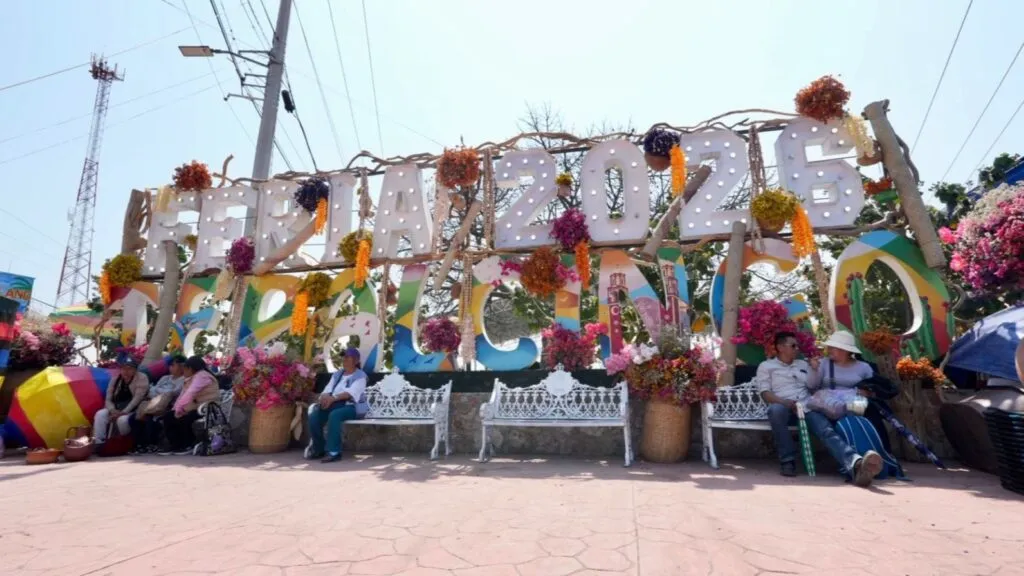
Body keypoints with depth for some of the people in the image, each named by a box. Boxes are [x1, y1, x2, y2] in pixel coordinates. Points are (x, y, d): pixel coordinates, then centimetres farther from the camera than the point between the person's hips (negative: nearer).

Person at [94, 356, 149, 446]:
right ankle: (98, 443, -16)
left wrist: (123, 412, -26)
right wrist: (113, 410, -15)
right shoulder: (115, 379, 9)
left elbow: (137, 399, -17)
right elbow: (108, 399, 7)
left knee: (122, 419, -34)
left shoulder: (142, 378, -8)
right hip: (117, 409, 6)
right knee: (100, 414, -20)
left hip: (134, 411, -6)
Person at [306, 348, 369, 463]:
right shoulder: (337, 374, 18)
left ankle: (334, 452, -31)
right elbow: (328, 389, 4)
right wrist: (324, 398, -20)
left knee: (334, 415, -36)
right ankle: (318, 449, -7)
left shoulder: (360, 375, -3)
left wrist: (333, 398, -35)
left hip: (353, 407, -6)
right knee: (314, 415, -21)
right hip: (335, 405, 6)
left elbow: (351, 393, -20)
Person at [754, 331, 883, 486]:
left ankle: (856, 464, -58)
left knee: (826, 430, -29)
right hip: (783, 407, -4)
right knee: (776, 409, -41)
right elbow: (766, 394, 1)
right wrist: (786, 402, -16)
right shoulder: (766, 366, 12)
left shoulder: (803, 364, 28)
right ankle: (788, 460, -31)